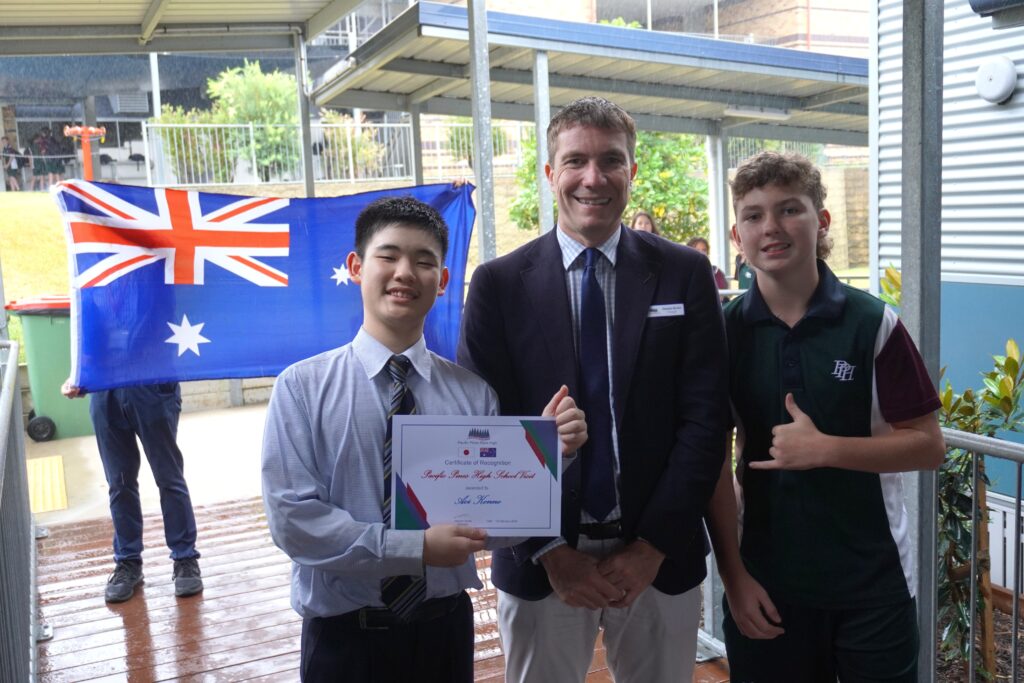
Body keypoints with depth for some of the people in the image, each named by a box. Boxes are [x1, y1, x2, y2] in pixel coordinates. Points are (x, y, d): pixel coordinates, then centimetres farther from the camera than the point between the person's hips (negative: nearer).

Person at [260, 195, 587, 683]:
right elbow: (292, 519, -14)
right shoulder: (302, 387, -8)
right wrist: (417, 549, -20)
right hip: (344, 636, -1)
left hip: (446, 629, 2)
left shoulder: (473, 393, -6)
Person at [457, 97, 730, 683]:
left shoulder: (686, 275, -1)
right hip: (539, 563, 0)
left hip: (659, 559, 1)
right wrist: (550, 552, -8)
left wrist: (651, 547, -8)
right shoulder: (499, 284, -2)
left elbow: (705, 419, -3)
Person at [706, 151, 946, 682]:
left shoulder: (873, 324, -8)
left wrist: (824, 448, -18)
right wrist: (733, 576, -4)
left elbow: (928, 445, -5)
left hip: (873, 580, -1)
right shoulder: (725, 332, -4)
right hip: (766, 582, 1)